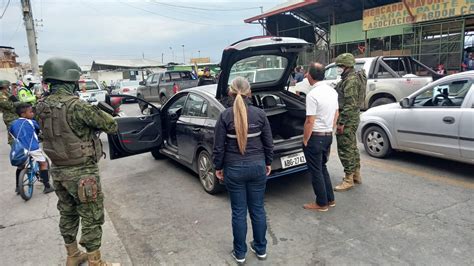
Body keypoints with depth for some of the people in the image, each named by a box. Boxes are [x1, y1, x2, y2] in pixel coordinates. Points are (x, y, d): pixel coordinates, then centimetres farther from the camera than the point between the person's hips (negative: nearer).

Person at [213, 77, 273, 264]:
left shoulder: (225, 116, -11)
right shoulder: (260, 114, -5)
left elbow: (219, 147, -7)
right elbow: (268, 143, 1)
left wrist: (218, 167, 7)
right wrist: (268, 163, 15)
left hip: (234, 169, -2)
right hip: (257, 167, 2)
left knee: (239, 212, 11)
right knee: (258, 209, 15)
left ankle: (240, 253, 25)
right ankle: (261, 249, 31)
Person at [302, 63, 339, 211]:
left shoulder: (312, 95, -20)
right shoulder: (332, 91, 6)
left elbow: (310, 122, -20)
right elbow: (336, 114, 13)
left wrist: (305, 140, -10)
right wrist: (330, 130, 19)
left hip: (315, 137, -8)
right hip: (328, 135, 8)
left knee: (316, 171, 5)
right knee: (322, 167, 21)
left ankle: (321, 203, 17)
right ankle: (330, 199, 28)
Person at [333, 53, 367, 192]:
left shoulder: (351, 80, -18)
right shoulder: (353, 77, 16)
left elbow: (350, 104, -24)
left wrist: (341, 122, -23)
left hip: (347, 119, -11)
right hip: (353, 118, 11)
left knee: (345, 149, -5)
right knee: (352, 147, 18)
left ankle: (348, 179, 3)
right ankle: (356, 174, 30)